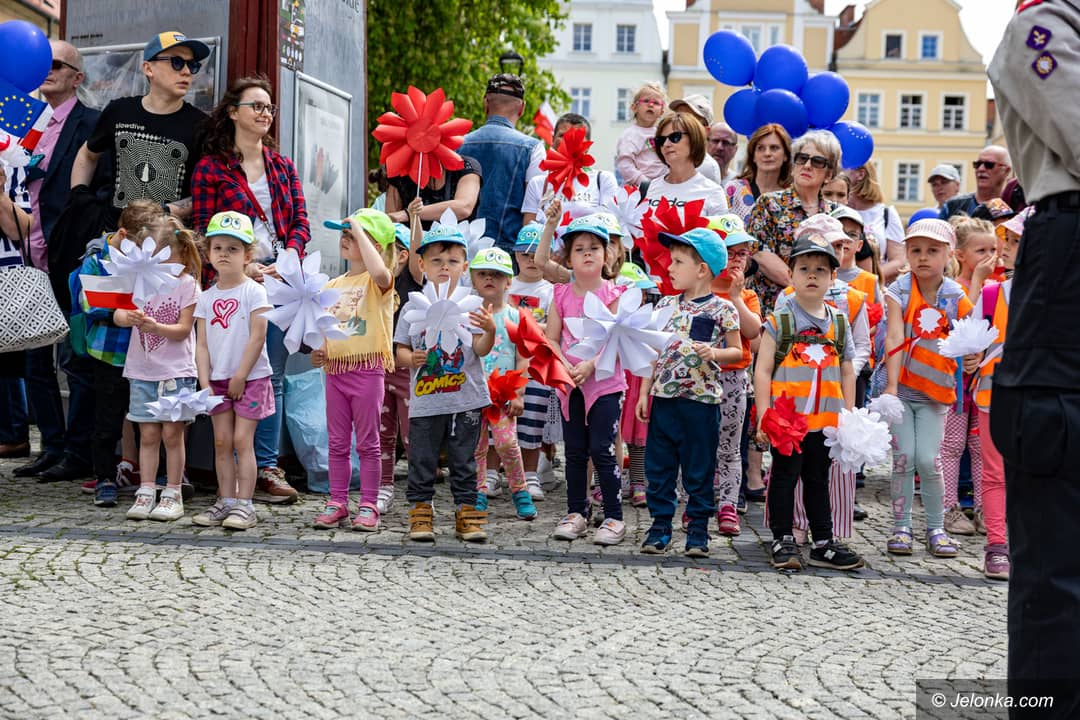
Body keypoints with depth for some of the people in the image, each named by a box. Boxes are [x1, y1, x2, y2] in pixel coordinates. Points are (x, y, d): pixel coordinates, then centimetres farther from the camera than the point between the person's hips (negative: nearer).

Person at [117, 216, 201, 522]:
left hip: (176, 371, -3)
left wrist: (157, 327, -29)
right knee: (148, 433, 7)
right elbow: (117, 315, -5)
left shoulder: (187, 285, -6)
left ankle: (172, 495, 8)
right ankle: (146, 493, 12)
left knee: (172, 433, 1)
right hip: (142, 370, 3)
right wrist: (129, 317, -28)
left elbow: (183, 330, -11)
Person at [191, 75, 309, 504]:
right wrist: (244, 268, -14)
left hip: (279, 282, 4)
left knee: (273, 377, 4)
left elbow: (300, 223, 12)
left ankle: (266, 468, 9)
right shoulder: (211, 168, 3)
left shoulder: (283, 168, 17)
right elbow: (204, 232, -2)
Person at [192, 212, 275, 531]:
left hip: (250, 378, -5)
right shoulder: (206, 298, 8)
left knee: (242, 440, -7)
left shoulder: (253, 292, -7)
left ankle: (244, 505, -3)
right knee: (221, 441, 5)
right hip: (218, 379, 5)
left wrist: (240, 376, -13)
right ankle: (226, 502, 12)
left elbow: (257, 338, -12)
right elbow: (202, 345, 6)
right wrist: (205, 382, -4)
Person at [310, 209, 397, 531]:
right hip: (335, 369, 6)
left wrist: (359, 230, -23)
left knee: (367, 442, 1)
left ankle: (368, 506, 8)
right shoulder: (333, 285, 14)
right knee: (337, 442, 10)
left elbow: (379, 272, -33)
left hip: (367, 369, -6)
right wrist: (318, 351, 0)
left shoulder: (378, 282, -6)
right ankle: (337, 502, 17)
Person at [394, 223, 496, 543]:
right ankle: (420, 511, 17)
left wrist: (489, 331, -29)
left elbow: (481, 350, -8)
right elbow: (400, 349, 6)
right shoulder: (413, 307, 2)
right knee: (422, 460, 6)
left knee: (463, 461, 8)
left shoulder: (471, 305, -1)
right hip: (425, 402, 1)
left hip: (465, 400, 0)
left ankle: (466, 511, 16)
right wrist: (410, 358, -16)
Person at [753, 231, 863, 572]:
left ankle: (823, 543, 21)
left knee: (818, 478, 14)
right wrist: (764, 416, -12)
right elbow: (762, 370, -6)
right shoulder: (779, 320, -4)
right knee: (784, 477, 3)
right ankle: (783, 541, 12)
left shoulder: (839, 323, 9)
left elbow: (847, 374, 13)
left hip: (825, 420, 4)